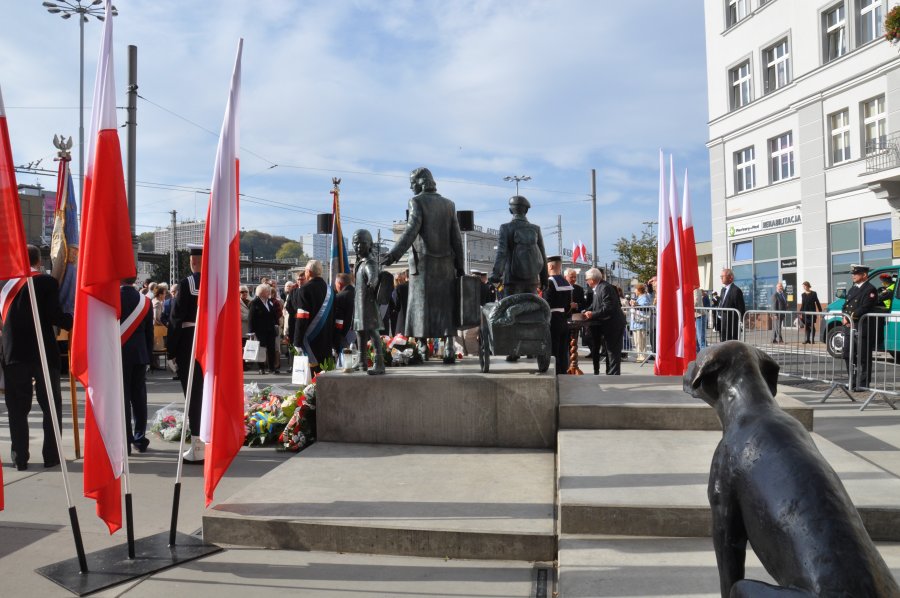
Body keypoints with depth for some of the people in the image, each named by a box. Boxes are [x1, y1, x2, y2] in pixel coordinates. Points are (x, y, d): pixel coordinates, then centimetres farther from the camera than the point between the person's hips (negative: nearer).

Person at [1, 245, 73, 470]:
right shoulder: (48, 282, -6)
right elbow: (54, 315, -14)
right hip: (44, 353, -2)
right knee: (51, 407, 8)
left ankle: (20, 458, 9)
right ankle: (51, 455, 7)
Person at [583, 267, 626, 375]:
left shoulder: (605, 287, -19)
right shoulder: (598, 288, 12)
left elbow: (608, 308, -25)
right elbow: (595, 306, 16)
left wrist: (593, 314, -22)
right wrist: (588, 312, 1)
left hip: (613, 324, -11)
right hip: (610, 325, 11)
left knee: (613, 351, -6)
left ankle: (613, 374, -3)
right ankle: (610, 374, 23)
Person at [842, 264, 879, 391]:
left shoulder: (870, 290, -9)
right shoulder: (853, 289, 18)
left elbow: (864, 309, -18)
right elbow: (846, 305, 16)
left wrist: (850, 318, -15)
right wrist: (845, 317, -2)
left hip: (863, 329, -8)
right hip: (850, 328, 8)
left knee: (863, 358, -2)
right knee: (848, 355, 12)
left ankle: (863, 384, 5)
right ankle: (853, 381, 23)